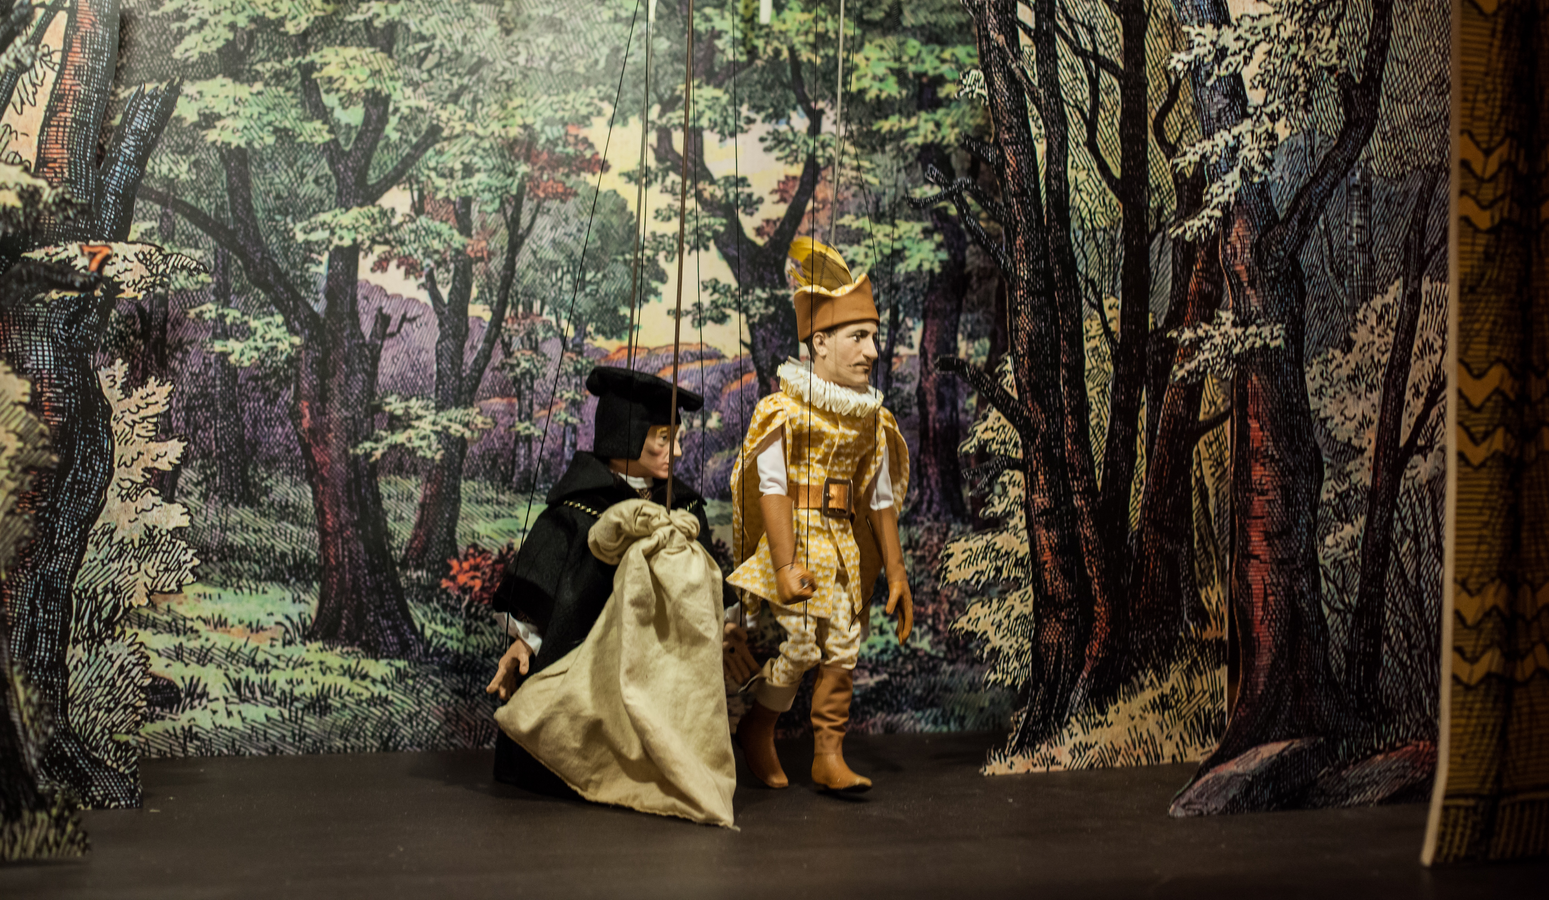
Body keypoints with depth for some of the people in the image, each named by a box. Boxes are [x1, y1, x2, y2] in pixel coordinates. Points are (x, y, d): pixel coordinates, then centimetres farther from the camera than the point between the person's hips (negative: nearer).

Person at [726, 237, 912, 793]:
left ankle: (829, 756, 8)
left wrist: (896, 574, 12)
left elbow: (881, 502, 15)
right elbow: (771, 489, -12)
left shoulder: (872, 420, 11)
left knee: (843, 650, 0)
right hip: (797, 541, -6)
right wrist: (785, 565, -19)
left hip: (845, 549, 6)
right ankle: (756, 731, 13)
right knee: (798, 644, -11)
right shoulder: (782, 410, -7)